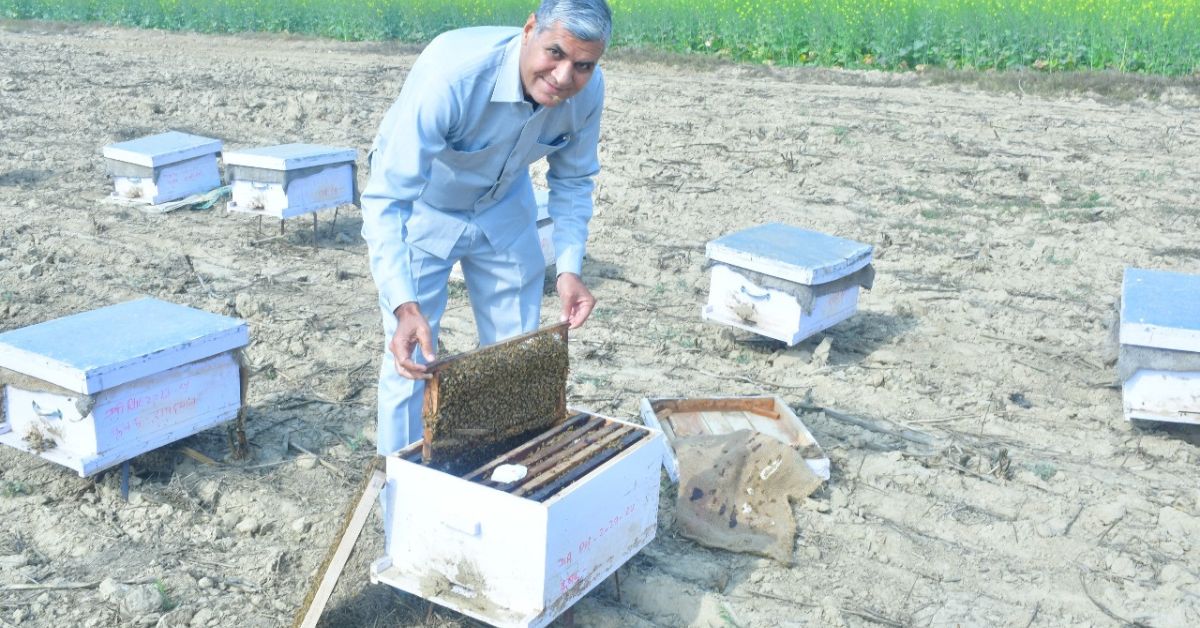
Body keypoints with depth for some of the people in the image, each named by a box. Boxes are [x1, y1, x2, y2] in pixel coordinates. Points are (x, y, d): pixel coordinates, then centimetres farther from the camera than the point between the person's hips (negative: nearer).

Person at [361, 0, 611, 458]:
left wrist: (569, 267, -18)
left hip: (504, 207, 4)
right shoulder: (451, 73, -39)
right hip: (419, 208, -4)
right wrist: (405, 306, -50)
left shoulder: (588, 90, -23)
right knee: (412, 362, -5)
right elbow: (385, 199, -40)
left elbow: (572, 180, -5)